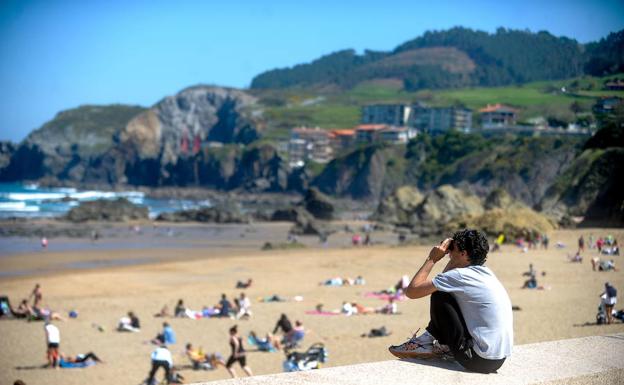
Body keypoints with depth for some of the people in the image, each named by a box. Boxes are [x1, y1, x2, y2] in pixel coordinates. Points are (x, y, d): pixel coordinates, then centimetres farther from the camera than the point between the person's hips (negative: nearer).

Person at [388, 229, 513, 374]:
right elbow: (447, 282, 28)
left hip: (478, 360, -8)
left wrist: (432, 259, -1)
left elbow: (411, 291, -9)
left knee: (439, 295, -2)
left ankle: (428, 343, 15)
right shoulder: (486, 273, 12)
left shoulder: (460, 275, -12)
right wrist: (453, 259, 15)